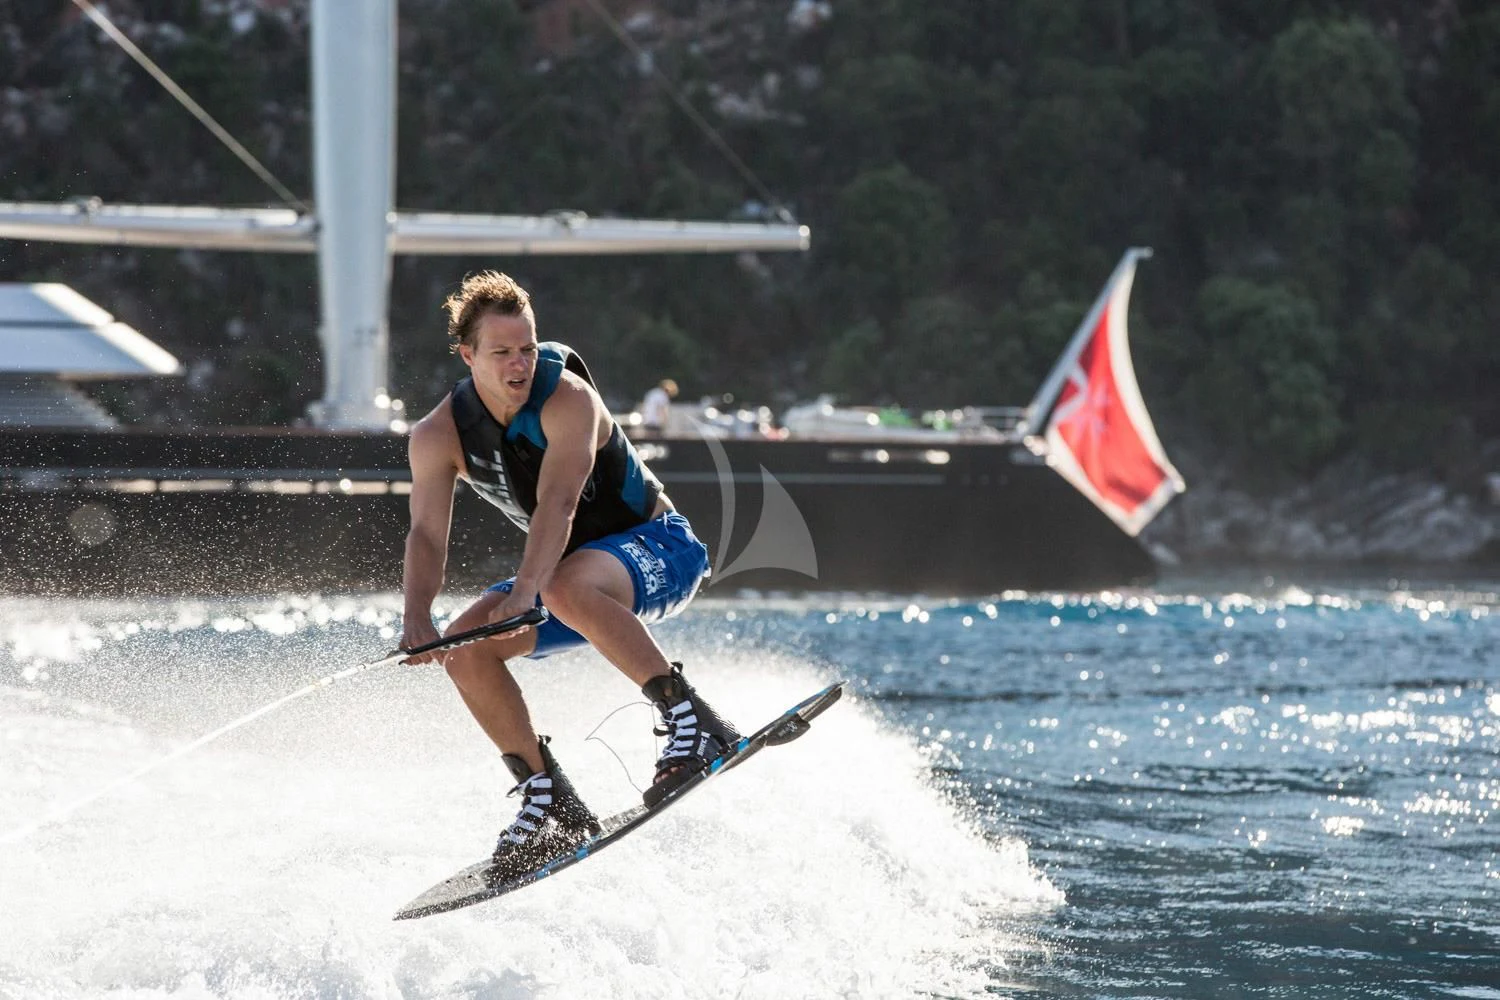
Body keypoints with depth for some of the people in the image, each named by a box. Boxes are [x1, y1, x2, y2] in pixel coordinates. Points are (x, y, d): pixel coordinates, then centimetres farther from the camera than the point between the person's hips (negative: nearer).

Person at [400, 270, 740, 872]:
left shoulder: (567, 398, -25)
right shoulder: (438, 438, -9)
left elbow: (558, 505, -37)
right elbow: (427, 535, -17)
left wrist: (524, 592, -52)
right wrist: (416, 620, -37)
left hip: (659, 548, -6)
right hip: (570, 564, 6)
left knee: (567, 588, -38)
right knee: (465, 645, -14)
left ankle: (694, 725, -34)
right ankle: (550, 800, -5)